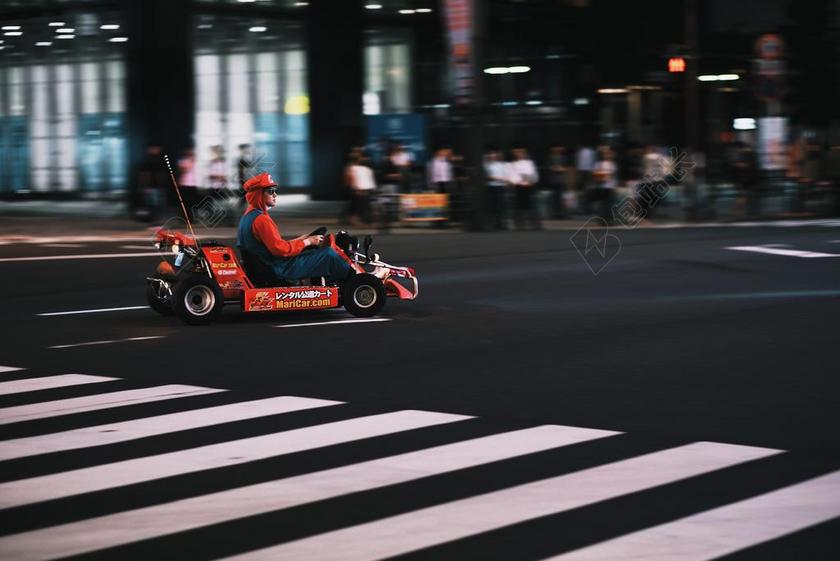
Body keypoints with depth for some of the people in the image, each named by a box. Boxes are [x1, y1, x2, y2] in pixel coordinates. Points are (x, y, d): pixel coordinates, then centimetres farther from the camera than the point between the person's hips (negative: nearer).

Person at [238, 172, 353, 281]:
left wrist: (300, 239, 9)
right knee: (329, 254, -8)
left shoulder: (249, 215, 12)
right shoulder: (261, 220, -21)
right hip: (281, 269, -11)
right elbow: (281, 250, -23)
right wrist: (307, 242, -11)